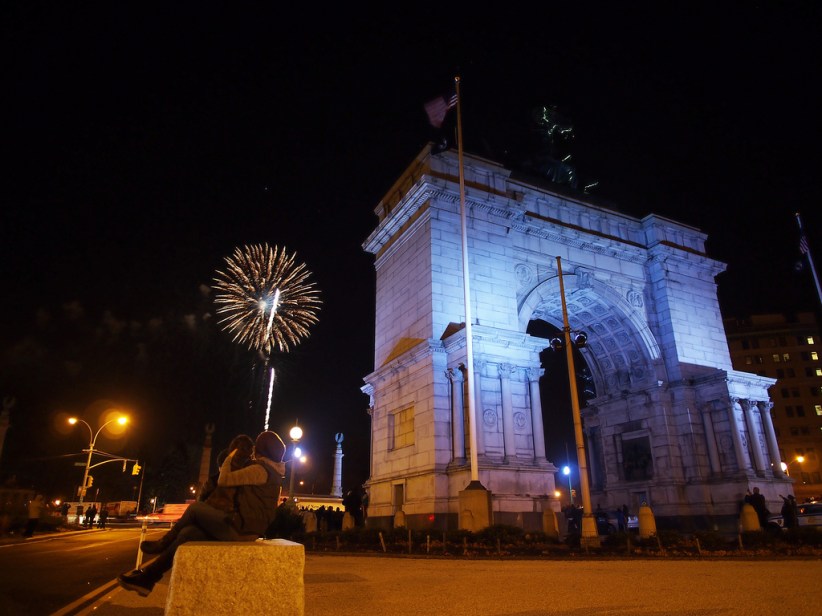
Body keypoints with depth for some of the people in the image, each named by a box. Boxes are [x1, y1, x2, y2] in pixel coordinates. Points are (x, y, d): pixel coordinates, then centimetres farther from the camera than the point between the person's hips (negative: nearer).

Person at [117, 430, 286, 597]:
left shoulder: (259, 469, -14)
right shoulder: (271, 471, 17)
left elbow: (223, 480, -14)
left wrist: (229, 458, 1)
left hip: (241, 528, -9)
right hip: (245, 528, 9)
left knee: (196, 507, -5)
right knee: (187, 533, 3)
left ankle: (162, 544, 15)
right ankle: (148, 577, 6)